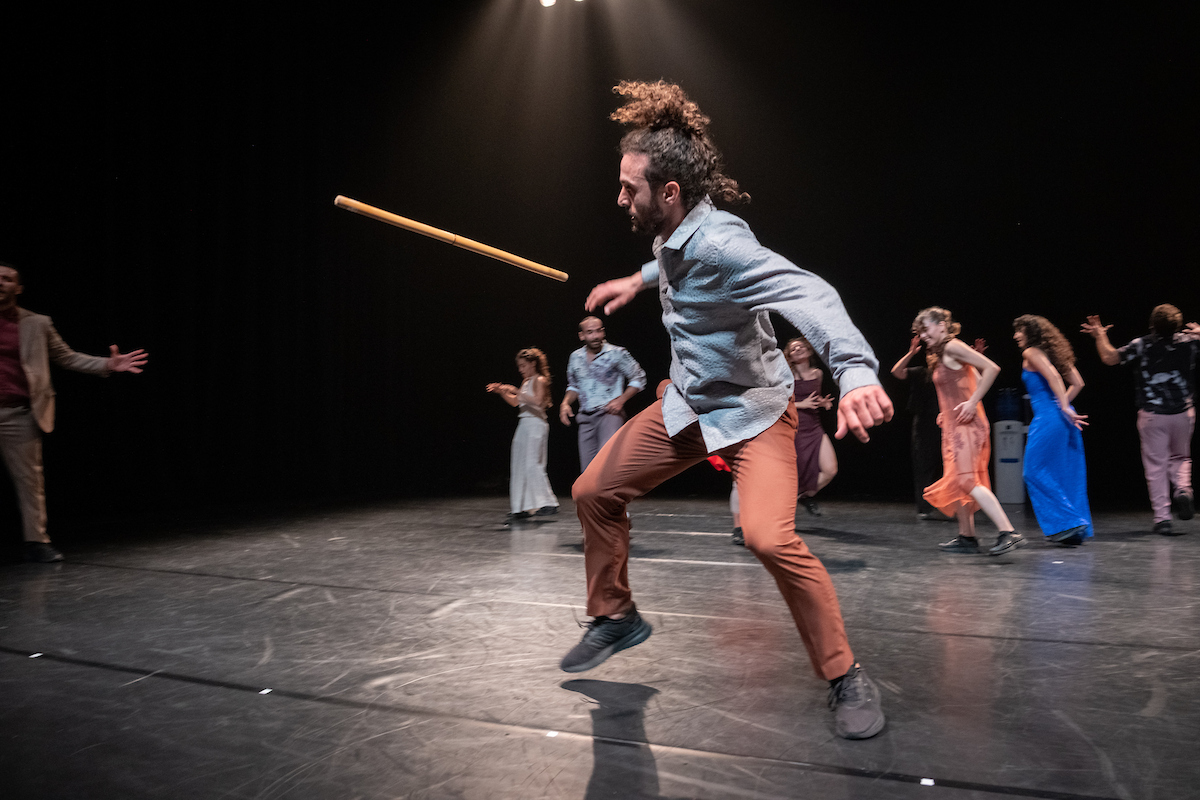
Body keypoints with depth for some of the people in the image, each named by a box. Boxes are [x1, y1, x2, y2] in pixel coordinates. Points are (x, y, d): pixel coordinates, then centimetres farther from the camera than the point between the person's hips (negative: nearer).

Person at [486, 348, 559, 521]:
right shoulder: (526, 381, 18)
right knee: (520, 466, 7)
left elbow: (538, 401, -23)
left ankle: (549, 503, -9)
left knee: (532, 464, -13)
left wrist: (517, 391, -25)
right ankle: (525, 507, 11)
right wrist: (501, 392, 12)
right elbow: (515, 402, 24)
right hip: (524, 424, 9)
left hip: (536, 424, -9)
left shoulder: (540, 380, -7)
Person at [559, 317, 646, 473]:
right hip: (586, 418, 5)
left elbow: (638, 378, 4)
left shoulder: (617, 353, -2)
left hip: (610, 413, -5)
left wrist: (621, 400, -8)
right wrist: (565, 403, 4)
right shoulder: (575, 357, 10)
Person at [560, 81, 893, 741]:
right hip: (687, 405, 8)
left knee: (768, 537, -29)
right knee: (593, 493, 7)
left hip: (751, 408, -8)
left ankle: (846, 678, -5)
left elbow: (807, 294, -44)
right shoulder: (672, 235, -3)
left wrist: (855, 372, -59)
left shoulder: (719, 242, -29)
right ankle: (615, 618, 29)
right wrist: (640, 279, 14)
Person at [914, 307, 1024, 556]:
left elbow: (991, 368, -18)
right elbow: (976, 379, 27)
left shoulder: (952, 346, -9)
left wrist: (972, 402, -20)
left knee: (968, 480, -18)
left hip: (965, 425, -11)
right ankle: (967, 537, 20)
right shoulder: (940, 355, 18)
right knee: (955, 481, 13)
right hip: (955, 426, 11)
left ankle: (1008, 532, -22)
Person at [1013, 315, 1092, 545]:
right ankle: (1078, 528, 15)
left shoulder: (1031, 353, -4)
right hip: (1064, 421, 9)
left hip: (1047, 419, -9)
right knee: (1067, 475, 11)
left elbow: (1053, 376, -20)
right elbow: (1077, 383, 19)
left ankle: (1064, 524, -4)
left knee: (1035, 472, -2)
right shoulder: (1052, 353, 19)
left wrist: (1064, 407, -21)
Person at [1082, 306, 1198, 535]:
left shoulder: (1141, 345, -9)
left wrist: (1100, 336, 6)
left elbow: (1110, 357, -7)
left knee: (1156, 466, 2)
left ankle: (1161, 518, 2)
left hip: (1152, 415, -2)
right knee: (1180, 457, 23)